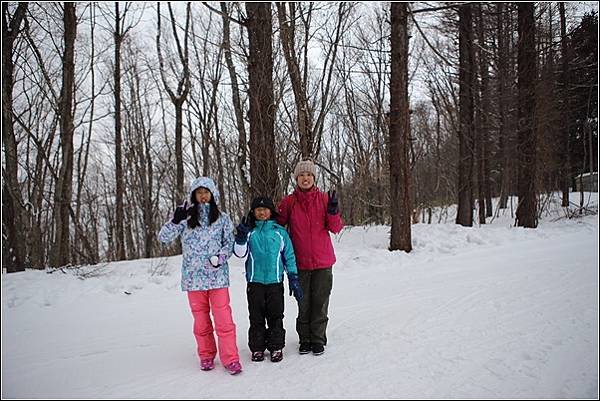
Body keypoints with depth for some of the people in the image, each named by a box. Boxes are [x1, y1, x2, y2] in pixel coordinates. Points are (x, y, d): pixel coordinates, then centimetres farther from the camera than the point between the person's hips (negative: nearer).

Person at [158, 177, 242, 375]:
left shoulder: (222, 218, 4)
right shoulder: (185, 218, 4)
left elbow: (229, 243, 7)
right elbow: (163, 238, -1)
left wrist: (221, 257, -13)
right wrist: (175, 220, -18)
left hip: (217, 275, -1)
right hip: (193, 276, 1)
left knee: (224, 319, -6)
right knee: (201, 319, 11)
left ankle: (230, 358, 3)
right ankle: (206, 356, 26)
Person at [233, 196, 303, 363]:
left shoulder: (280, 232, 4)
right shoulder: (249, 231, 4)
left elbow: (289, 256, 8)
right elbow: (240, 253, -3)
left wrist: (294, 279, 4)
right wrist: (241, 235, -19)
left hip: (275, 281, 0)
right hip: (255, 282, 0)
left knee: (275, 316, 6)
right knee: (256, 317, 7)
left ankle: (276, 347, 18)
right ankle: (257, 348, 19)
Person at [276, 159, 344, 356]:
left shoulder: (324, 198, 0)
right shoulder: (289, 202, 0)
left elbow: (336, 228, -2)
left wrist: (333, 210, -19)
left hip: (323, 260, 0)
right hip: (300, 262, 0)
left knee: (320, 302, 6)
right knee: (304, 302, 7)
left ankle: (318, 339, 20)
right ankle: (305, 339, 22)